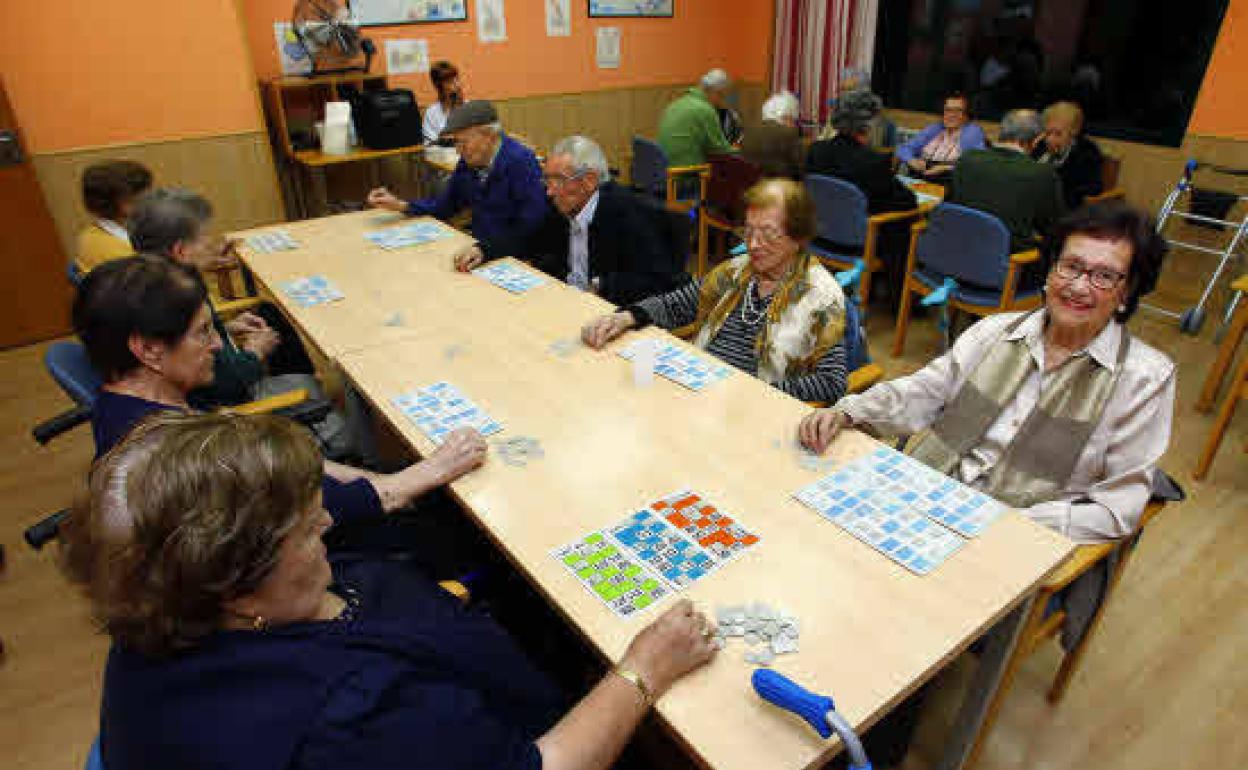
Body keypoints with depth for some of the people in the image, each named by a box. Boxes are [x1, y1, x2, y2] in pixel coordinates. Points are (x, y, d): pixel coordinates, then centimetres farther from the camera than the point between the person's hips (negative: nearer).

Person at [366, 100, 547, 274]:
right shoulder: (469, 161, 5)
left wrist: (486, 248, -35)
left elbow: (530, 230, -24)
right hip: (479, 252, 7)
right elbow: (445, 205, 20)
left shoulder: (522, 162, -16)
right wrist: (399, 205, 9)